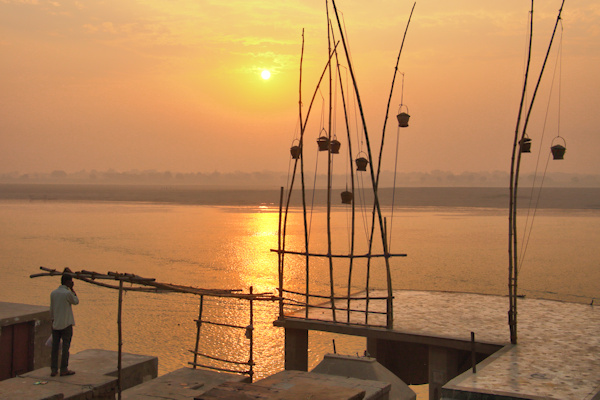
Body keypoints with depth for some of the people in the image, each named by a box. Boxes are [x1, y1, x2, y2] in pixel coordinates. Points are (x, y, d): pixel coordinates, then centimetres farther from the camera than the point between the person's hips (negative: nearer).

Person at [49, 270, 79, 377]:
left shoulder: (53, 293, 5)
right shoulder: (68, 293, -14)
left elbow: (51, 309, 10)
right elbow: (76, 301, 3)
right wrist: (72, 289, 2)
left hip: (55, 324, 6)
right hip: (66, 324, -6)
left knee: (55, 347, 8)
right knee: (65, 346, 1)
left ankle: (53, 370, 11)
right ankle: (64, 369, 4)